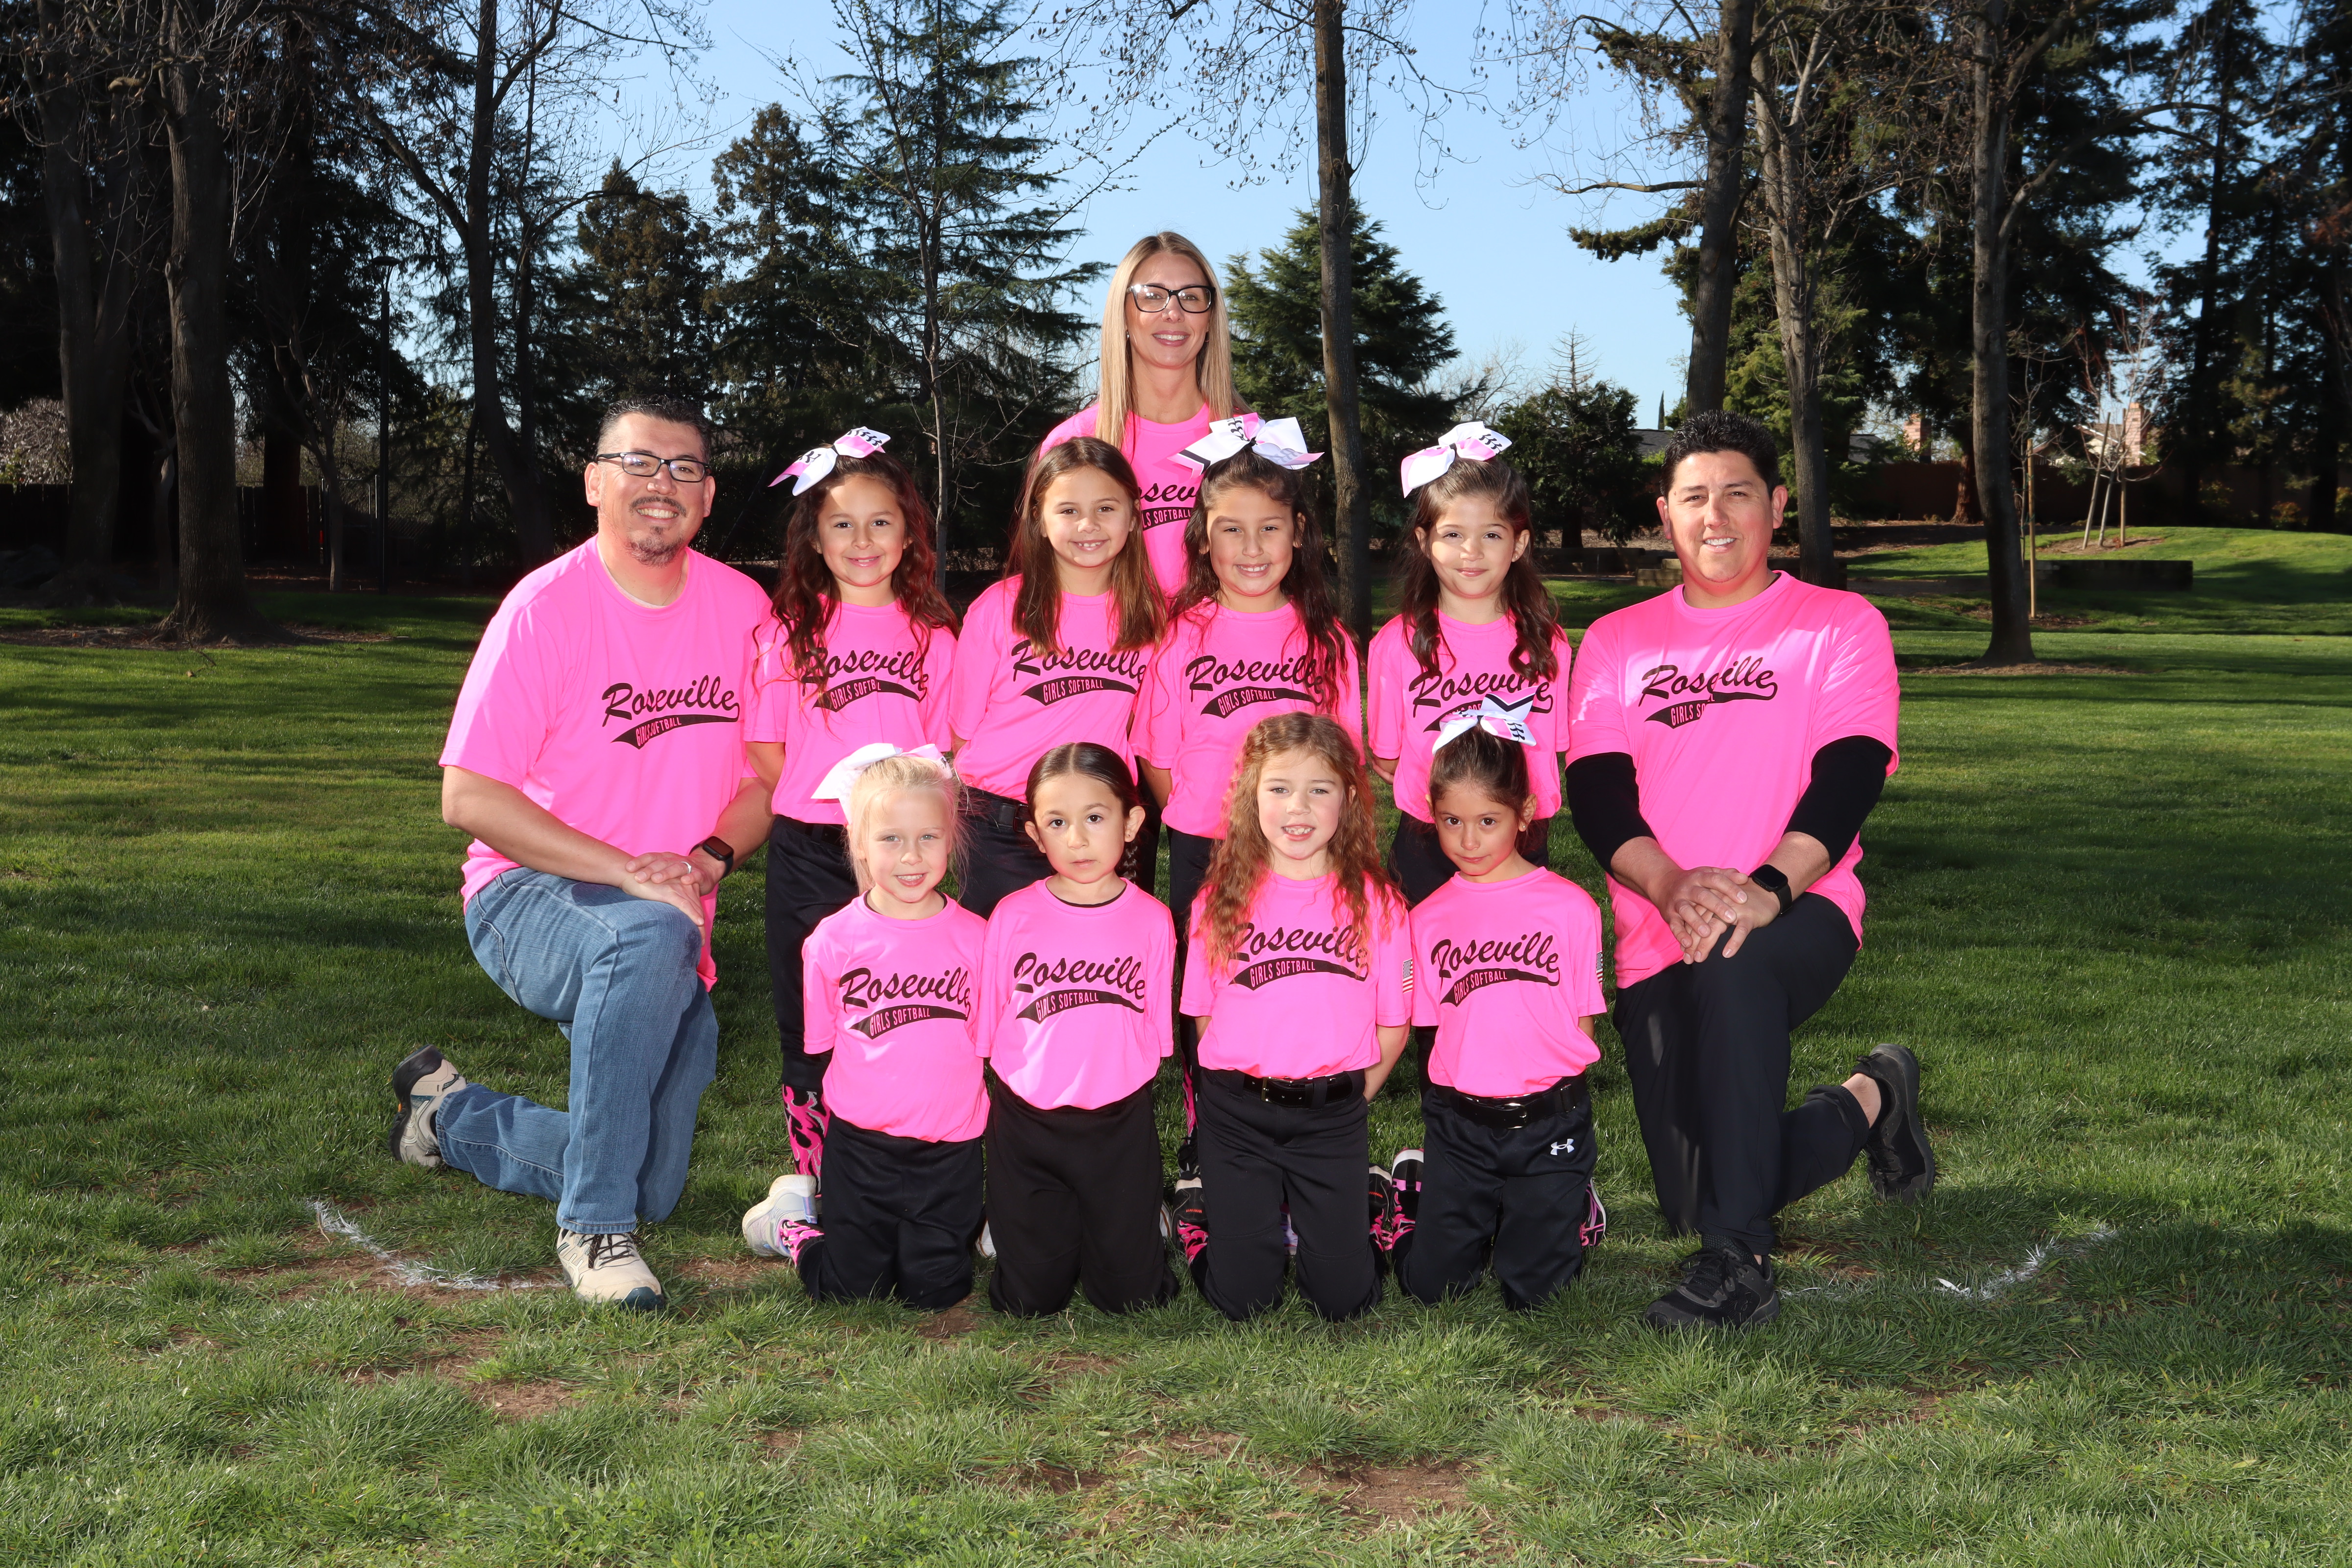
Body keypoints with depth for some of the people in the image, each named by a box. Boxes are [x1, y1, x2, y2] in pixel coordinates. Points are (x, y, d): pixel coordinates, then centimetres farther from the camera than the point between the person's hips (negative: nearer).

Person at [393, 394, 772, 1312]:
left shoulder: (741, 608, 1)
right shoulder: (546, 607, -13)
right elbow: (469, 798, -18)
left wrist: (709, 858, -13)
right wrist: (631, 872, -25)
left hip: (666, 937, 5)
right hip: (530, 899, -5)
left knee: (652, 1192, 7)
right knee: (650, 935, -41)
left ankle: (450, 1115, 33)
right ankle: (592, 1230, -27)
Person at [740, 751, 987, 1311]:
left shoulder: (974, 937, -3)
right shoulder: (834, 940, -5)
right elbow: (821, 1044, 4)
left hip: (951, 1148, 1)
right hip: (861, 1143, -1)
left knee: (935, 1290, 0)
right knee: (851, 1288, 3)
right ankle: (792, 1220, 32)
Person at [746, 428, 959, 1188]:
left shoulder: (932, 634, 8)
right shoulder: (792, 630, 4)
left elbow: (946, 746, 11)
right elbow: (764, 745, 4)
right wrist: (831, 799, -10)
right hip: (809, 853, 0)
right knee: (811, 1032, 5)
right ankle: (815, 1189, 15)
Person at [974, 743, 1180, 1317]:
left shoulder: (1151, 920, -4)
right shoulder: (1014, 915, -5)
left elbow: (1155, 1033, 3)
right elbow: (988, 1029, 1)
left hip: (1120, 1127, 0)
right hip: (1026, 1123, 0)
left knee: (1132, 1295, 3)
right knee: (1031, 1300, 3)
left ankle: (1135, 1220, 33)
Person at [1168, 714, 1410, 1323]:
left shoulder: (1376, 903, -1)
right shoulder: (1221, 901, 0)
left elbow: (1393, 1026, 3)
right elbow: (1205, 1015, 5)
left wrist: (1348, 1100, 1)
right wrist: (1240, 1091, 0)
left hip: (1334, 1117, 0)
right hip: (1237, 1112, 0)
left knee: (1344, 1299, 1)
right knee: (1242, 1300, 1)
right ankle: (1201, 1204, 30)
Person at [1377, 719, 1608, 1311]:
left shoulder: (1571, 907, -2)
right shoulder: (1429, 918, 5)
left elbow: (1581, 1024, 3)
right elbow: (1433, 1023, 11)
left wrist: (1550, 1087, -2)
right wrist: (1469, 1082, 1)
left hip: (1549, 1121, -2)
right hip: (1459, 1122, 2)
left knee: (1534, 1291, -2)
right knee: (1432, 1284, 1)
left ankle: (1571, 1202, 28)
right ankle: (1417, 1184, 30)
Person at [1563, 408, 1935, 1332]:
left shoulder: (1841, 625, 6)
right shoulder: (1615, 643, 13)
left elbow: (1848, 777, -8)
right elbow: (1595, 794, 0)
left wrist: (1768, 888, -27)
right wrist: (1670, 884, -21)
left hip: (1801, 916, -3)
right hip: (1656, 942, 4)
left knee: (1733, 970, -41)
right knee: (1692, 1204, -1)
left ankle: (1738, 1263, -33)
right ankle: (1866, 1105, 28)